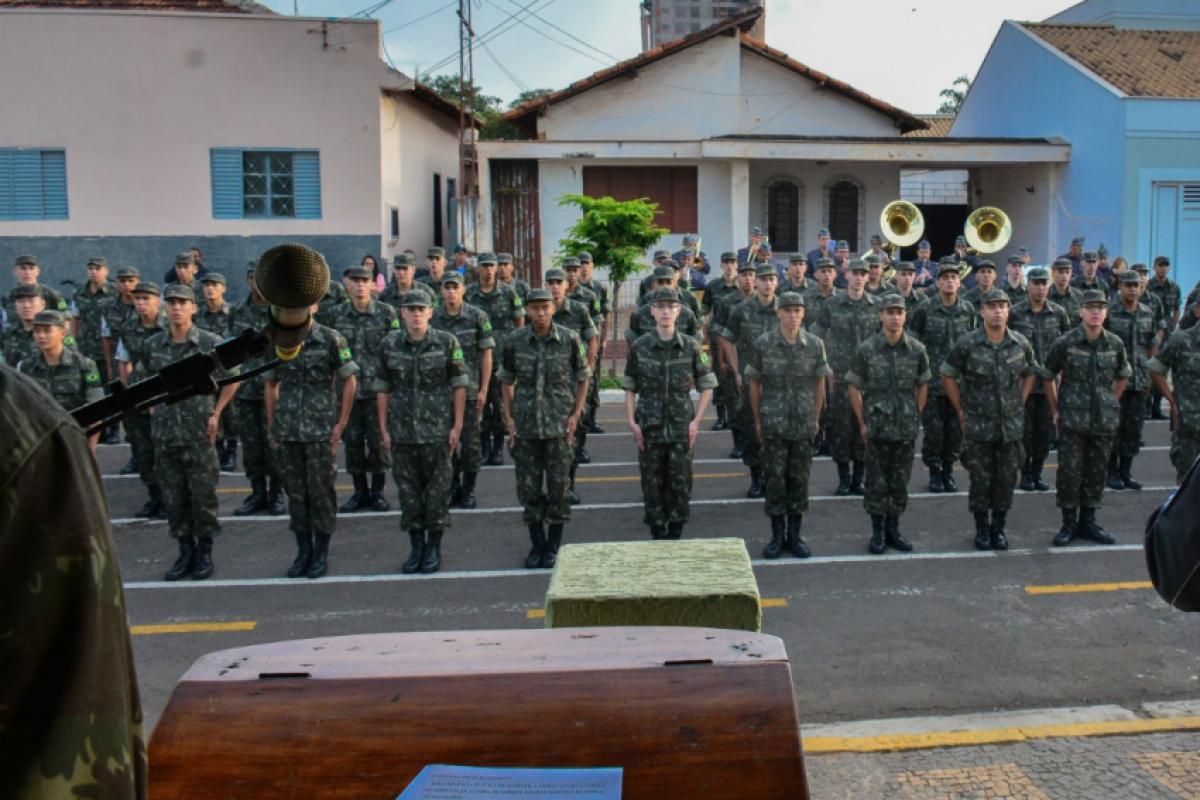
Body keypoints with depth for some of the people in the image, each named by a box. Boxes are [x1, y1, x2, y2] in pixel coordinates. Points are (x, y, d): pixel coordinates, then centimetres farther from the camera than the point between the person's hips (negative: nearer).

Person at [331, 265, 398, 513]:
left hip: (377, 388, -2)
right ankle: (360, 492, 19)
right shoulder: (337, 314, 5)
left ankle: (378, 491, 16)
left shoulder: (387, 313, -2)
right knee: (352, 441, 7)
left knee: (378, 441, 2)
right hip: (347, 389, 3)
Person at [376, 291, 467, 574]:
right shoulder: (390, 345, 3)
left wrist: (457, 426, -6)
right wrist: (384, 428, 4)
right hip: (402, 431, 2)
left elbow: (459, 386, -2)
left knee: (437, 490, 3)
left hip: (437, 430, -2)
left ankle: (434, 548, 15)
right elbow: (383, 388, 7)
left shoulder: (447, 343, -4)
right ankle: (416, 547, 20)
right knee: (408, 490, 8)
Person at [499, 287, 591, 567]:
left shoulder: (570, 340, -5)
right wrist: (508, 417, 1)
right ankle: (536, 544, 23)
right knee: (528, 487, 7)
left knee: (559, 487, 2)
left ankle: (553, 546, 17)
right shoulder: (513, 342, -2)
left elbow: (583, 379, 4)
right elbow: (506, 381, 9)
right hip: (525, 425, 1)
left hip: (559, 425, -1)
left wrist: (576, 414, -4)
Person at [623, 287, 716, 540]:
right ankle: (657, 534, 21)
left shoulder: (691, 347, -3)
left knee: (680, 483, 6)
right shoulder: (640, 347, -2)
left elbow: (706, 387, 3)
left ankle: (676, 534, 21)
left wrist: (696, 421, -5)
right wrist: (632, 422, -4)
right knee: (652, 484, 7)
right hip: (649, 428, 0)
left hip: (682, 428, 0)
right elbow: (629, 388, 4)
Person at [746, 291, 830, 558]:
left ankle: (795, 534, 20)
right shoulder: (763, 344, -5)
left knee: (800, 479, 8)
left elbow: (819, 384, 8)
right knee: (775, 478, 2)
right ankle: (777, 535, 14)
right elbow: (754, 384, 3)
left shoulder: (815, 345, -1)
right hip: (773, 425, -1)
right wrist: (758, 421, 5)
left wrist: (815, 418, 8)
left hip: (804, 426, 1)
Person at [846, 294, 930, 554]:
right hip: (877, 426, -2)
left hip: (907, 428, 2)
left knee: (900, 481, 9)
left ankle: (893, 528, 23)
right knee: (877, 482, 4)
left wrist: (916, 416, 7)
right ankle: (877, 531, 15)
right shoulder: (866, 350, -6)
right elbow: (852, 387, -1)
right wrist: (862, 423, -2)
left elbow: (923, 384, 12)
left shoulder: (917, 349, 0)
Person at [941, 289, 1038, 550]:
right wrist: (961, 410, 0)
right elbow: (947, 376, 0)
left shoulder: (1021, 344, 0)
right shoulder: (967, 344, -9)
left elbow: (1030, 374, 17)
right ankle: (982, 528, 20)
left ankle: (999, 527, 24)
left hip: (1011, 426, 3)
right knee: (981, 480, 5)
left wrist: (1019, 404, 9)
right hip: (978, 426, -2)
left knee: (1007, 479, 8)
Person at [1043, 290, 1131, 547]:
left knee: (1096, 473, 11)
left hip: (1105, 421, 3)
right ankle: (1069, 523, 13)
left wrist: (1111, 404, 13)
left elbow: (1123, 376, 18)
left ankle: (1088, 521, 24)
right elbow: (1047, 376, 3)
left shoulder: (1115, 344, 1)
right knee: (1069, 473, -1)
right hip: (1072, 420, -3)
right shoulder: (1065, 343, -8)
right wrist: (1056, 409, 3)